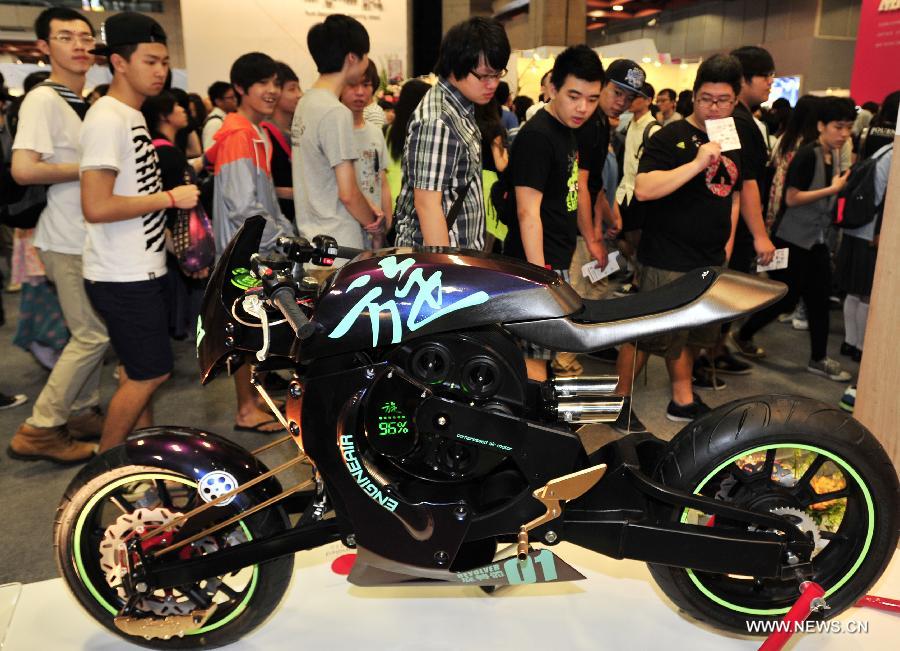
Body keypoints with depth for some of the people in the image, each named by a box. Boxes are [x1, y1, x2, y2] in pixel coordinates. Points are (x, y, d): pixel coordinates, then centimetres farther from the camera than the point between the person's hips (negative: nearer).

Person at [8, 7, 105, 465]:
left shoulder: (86, 103, 14)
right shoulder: (43, 100, -14)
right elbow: (23, 169, -25)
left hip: (90, 237, 9)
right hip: (68, 242, -9)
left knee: (93, 332, 14)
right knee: (92, 334, -7)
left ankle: (84, 411, 27)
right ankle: (40, 430, 4)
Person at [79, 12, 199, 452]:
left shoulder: (131, 115, 13)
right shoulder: (108, 118, -17)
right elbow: (96, 207, -26)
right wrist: (170, 198, -19)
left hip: (140, 270, 10)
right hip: (124, 277, -10)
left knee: (139, 371, 18)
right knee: (149, 373, -1)